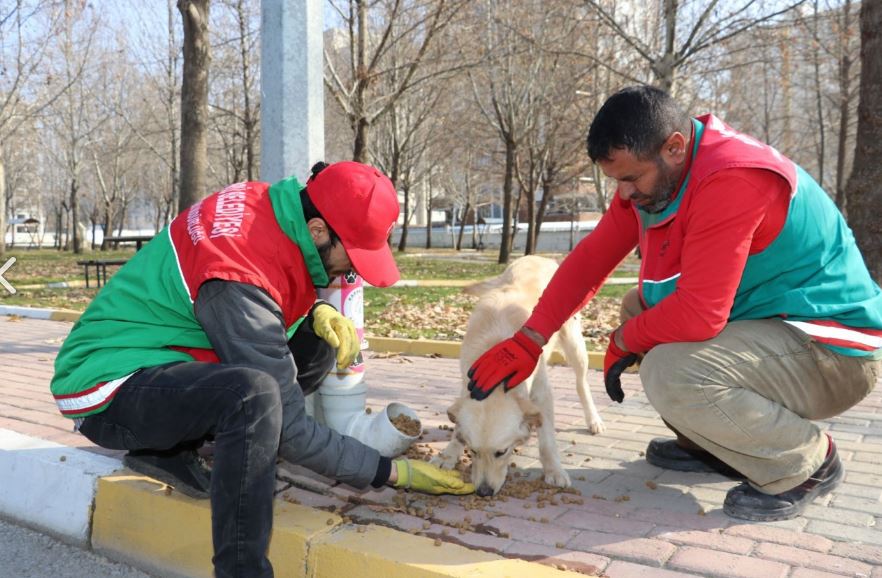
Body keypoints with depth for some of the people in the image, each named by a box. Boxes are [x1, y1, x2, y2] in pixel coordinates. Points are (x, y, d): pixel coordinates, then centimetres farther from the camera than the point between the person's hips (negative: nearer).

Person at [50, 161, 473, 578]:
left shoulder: (268, 205, -8)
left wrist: (318, 313, -11)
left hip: (166, 358, 9)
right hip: (110, 387, -9)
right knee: (254, 393, -37)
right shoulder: (239, 276, -31)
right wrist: (390, 472, -19)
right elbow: (289, 428, -27)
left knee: (315, 346, 0)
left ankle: (171, 448, 1)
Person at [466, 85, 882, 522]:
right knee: (638, 309, 9)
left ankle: (806, 462, -3)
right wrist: (528, 341, -8)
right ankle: (717, 447, 14)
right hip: (763, 321, 9)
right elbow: (591, 257, -2)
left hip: (833, 353, -9)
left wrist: (624, 342, -12)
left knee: (668, 373, -28)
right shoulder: (649, 174, 0)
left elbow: (697, 315, -32)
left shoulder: (732, 180, -28)